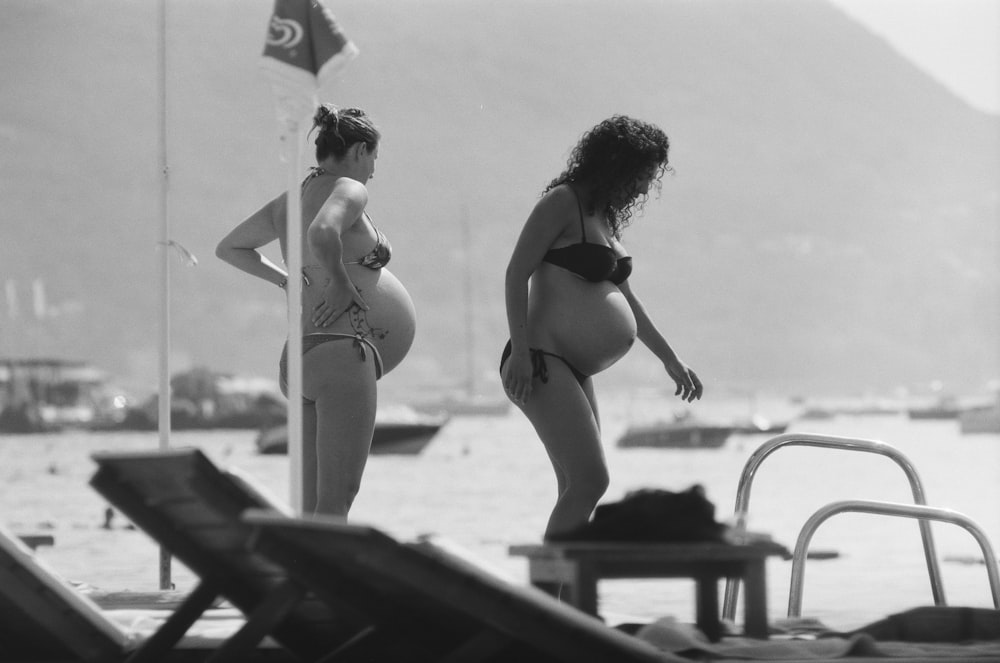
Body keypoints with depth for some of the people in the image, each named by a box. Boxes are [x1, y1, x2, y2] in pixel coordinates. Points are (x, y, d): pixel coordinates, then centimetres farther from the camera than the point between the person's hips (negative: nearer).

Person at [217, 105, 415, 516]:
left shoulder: (288, 203, 17)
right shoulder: (348, 190, -7)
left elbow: (229, 248, 30)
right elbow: (322, 234, -29)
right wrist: (341, 283, -13)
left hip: (298, 357, 9)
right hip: (342, 353, -9)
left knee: (313, 508, 10)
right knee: (334, 504, -12)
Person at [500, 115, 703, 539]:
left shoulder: (604, 217, 19)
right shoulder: (563, 202, -7)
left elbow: (623, 294, 29)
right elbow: (517, 273, -13)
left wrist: (670, 359, 32)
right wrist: (520, 353, -21)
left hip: (574, 370, 10)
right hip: (540, 361, -10)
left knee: (578, 490, 7)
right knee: (589, 480, -19)